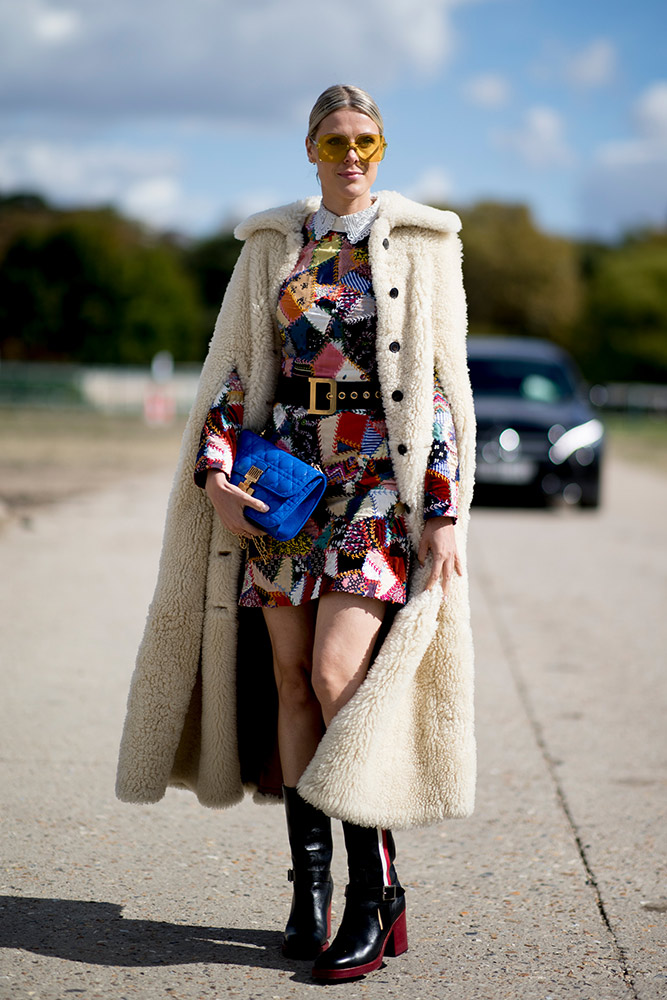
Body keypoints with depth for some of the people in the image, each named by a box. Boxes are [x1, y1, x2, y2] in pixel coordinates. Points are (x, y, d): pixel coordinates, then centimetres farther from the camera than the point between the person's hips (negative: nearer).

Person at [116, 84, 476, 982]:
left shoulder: (421, 245, 3)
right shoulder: (272, 246, 11)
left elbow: (444, 387, -1)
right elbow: (235, 372, 11)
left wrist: (445, 513, -8)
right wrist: (215, 473, -3)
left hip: (381, 478, -4)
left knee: (336, 674, -15)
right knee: (290, 676, 1)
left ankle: (376, 890, -4)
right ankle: (310, 884, 10)